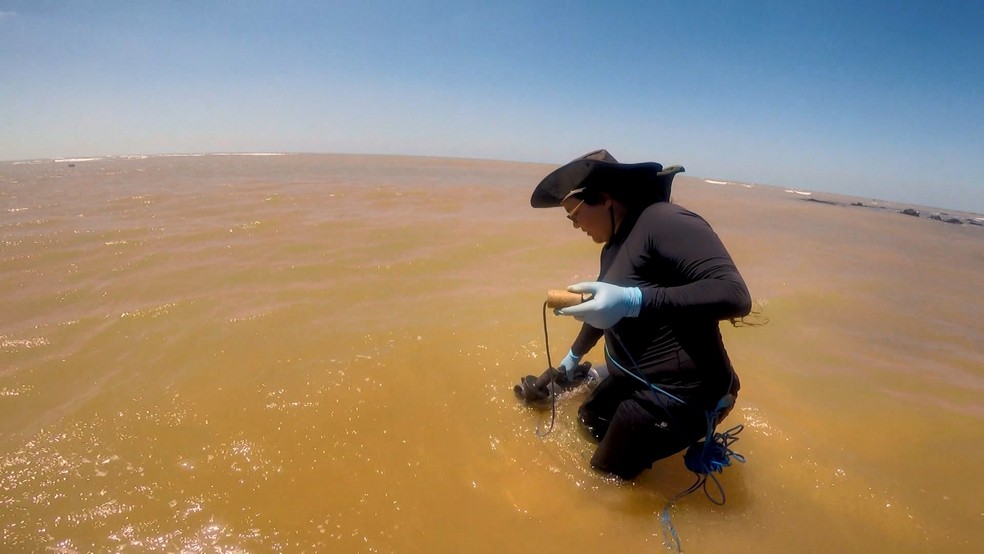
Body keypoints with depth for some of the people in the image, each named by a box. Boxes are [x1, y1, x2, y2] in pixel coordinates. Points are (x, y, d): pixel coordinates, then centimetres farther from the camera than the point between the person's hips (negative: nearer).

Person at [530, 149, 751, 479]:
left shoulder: (664, 222, -22)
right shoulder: (614, 247, 7)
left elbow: (735, 295, -32)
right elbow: (604, 309, 23)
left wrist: (633, 300, -38)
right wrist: (573, 357, 37)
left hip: (677, 395, -10)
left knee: (606, 477, 6)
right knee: (588, 419, 26)